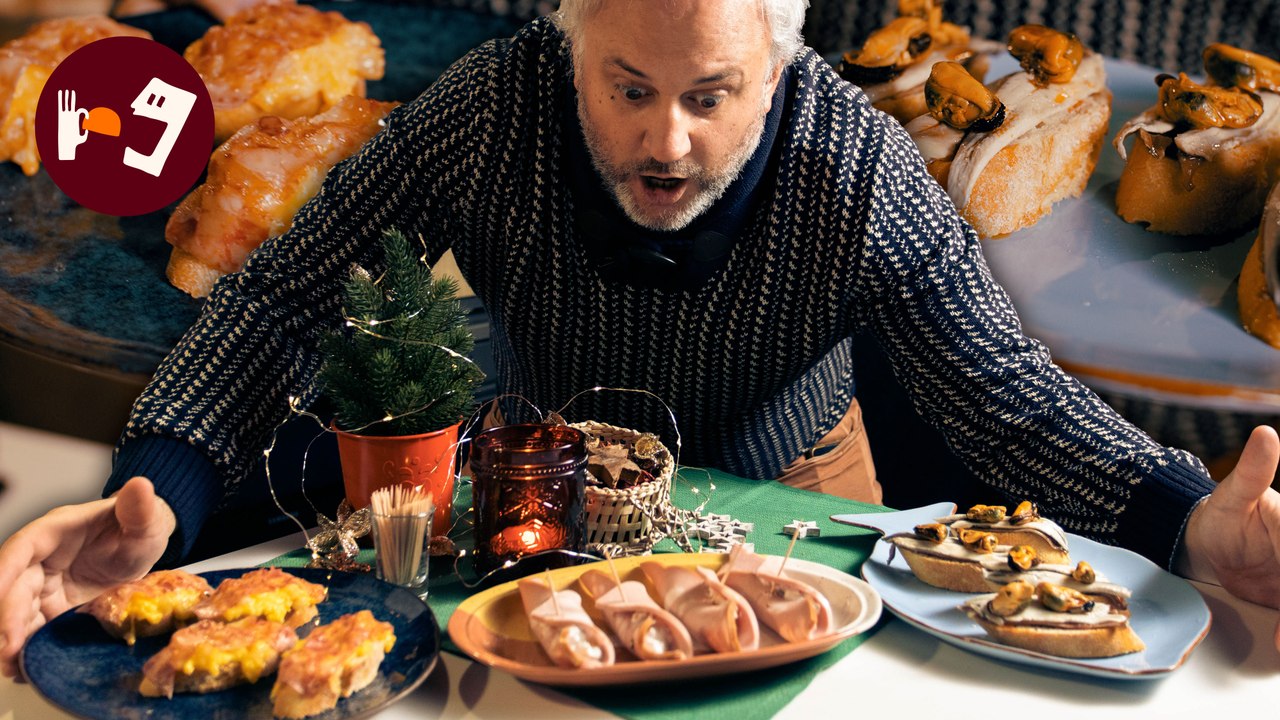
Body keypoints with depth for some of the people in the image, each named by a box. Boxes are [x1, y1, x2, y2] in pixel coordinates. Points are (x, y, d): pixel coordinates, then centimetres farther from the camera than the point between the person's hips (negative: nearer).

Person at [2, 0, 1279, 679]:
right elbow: (287, 296, -21)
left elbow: (1009, 396, -21)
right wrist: (156, 493, -38)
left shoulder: (862, 175, -28)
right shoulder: (488, 114, -27)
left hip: (785, 495, 0)